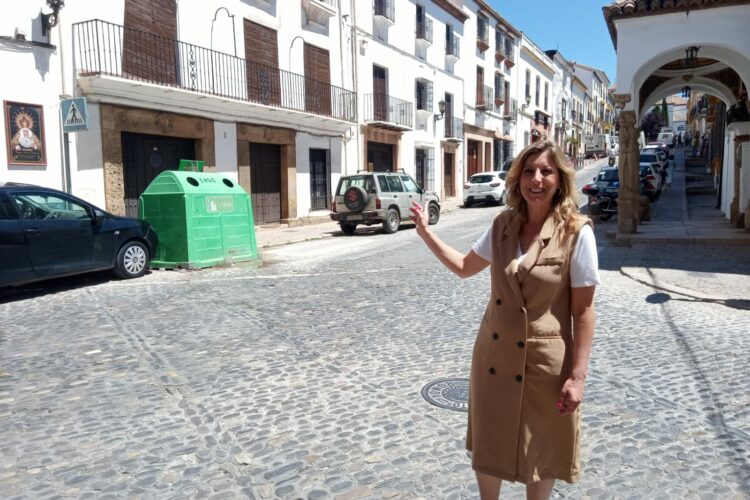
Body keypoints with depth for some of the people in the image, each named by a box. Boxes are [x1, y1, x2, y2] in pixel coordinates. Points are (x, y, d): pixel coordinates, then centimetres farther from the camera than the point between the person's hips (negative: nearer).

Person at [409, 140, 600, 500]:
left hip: (545, 362, -4)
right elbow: (464, 266, 14)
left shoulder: (576, 232, -13)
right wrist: (425, 232, 9)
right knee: (487, 444, 19)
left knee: (541, 453, 16)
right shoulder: (502, 225, -1)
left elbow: (583, 310, -11)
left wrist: (578, 375, -13)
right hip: (494, 355, 4)